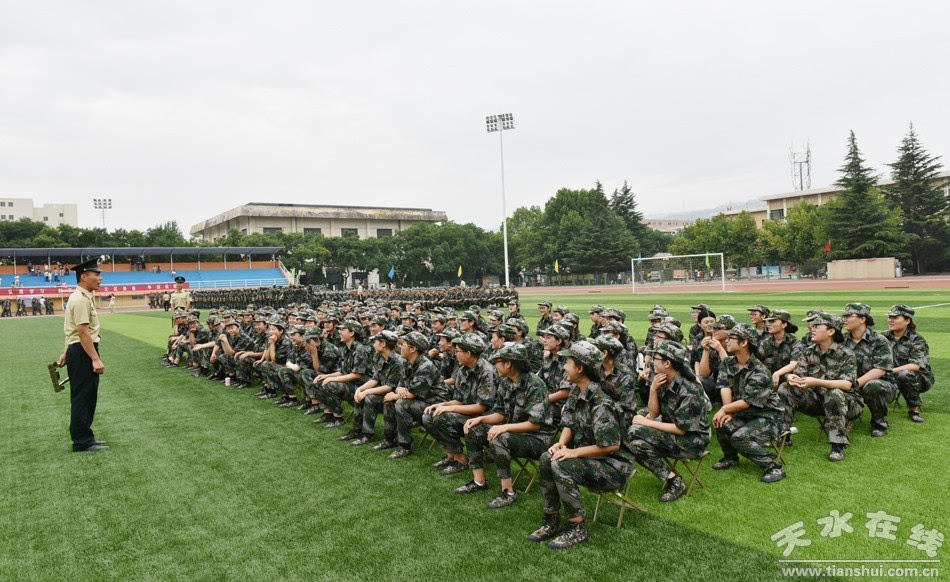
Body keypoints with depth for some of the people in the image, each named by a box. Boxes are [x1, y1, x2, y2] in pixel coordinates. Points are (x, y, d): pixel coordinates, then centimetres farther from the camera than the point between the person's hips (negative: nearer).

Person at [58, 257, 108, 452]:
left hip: (78, 350, 10)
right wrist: (96, 359, -25)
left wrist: (66, 353, 26)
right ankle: (82, 441, 5)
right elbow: (83, 332, -23)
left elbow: (73, 331, 21)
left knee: (87, 396, 17)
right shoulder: (81, 299, -17)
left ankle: (83, 437, 27)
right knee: (82, 396, -3)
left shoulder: (82, 297, 15)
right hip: (82, 351, -10)